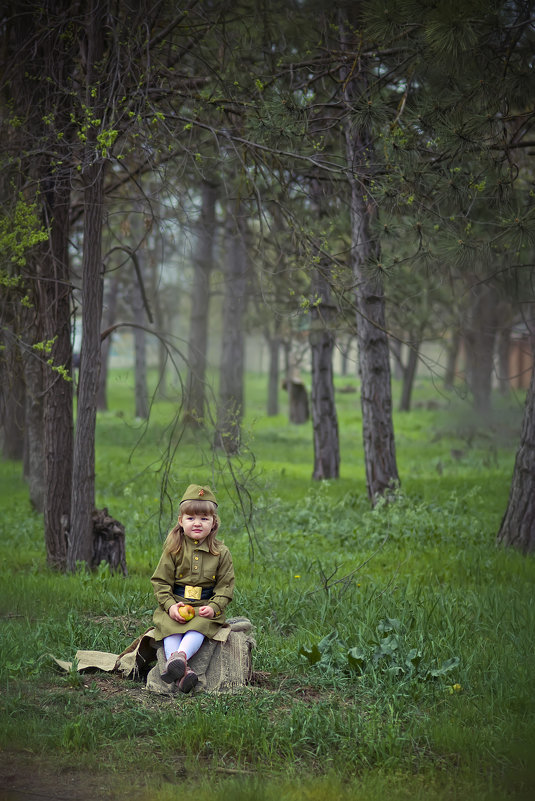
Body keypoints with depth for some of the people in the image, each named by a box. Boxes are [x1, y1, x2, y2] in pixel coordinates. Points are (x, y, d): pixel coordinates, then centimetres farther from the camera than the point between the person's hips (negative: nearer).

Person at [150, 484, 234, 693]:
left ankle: (180, 657, -54)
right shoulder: (173, 549, 5)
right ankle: (181, 671, -46)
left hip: (205, 607, 0)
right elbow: (160, 581, 4)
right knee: (168, 626, -29)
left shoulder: (221, 552, 5)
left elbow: (225, 586, 4)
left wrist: (214, 607, -14)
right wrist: (170, 605, -13)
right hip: (176, 604, 0)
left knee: (199, 627, -32)